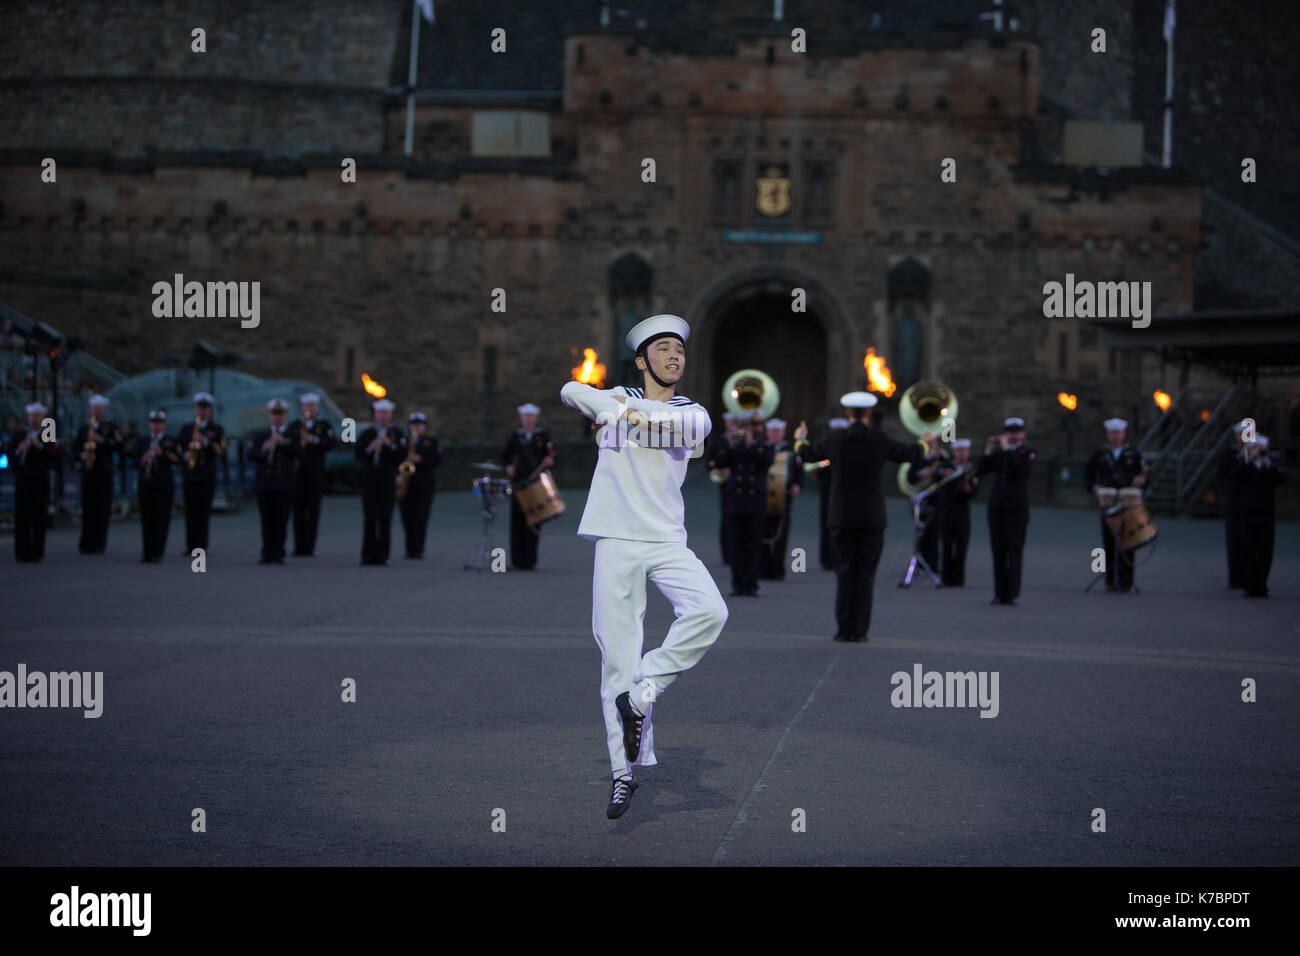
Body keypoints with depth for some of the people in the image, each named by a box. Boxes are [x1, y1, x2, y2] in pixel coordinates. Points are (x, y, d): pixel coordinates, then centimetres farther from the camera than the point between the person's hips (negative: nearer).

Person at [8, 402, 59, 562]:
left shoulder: (49, 435, 6)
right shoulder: (18, 433, 11)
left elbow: (54, 456, -5)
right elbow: (8, 452, 7)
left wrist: (39, 445, -15)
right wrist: (18, 451, -12)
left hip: (41, 481, -1)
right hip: (22, 479, 1)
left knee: (39, 517, -3)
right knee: (21, 516, -2)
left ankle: (37, 552, 1)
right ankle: (21, 552, 1)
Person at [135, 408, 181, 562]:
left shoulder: (171, 441, 6)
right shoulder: (141, 441, 13)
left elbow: (177, 460, -5)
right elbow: (135, 459, 8)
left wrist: (162, 453, -18)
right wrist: (143, 460, -13)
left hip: (164, 485, -2)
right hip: (145, 484, 2)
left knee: (162, 519, -5)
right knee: (146, 519, 0)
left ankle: (157, 553, -1)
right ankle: (146, 553, 6)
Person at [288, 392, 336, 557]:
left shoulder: (324, 426, 9)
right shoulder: (294, 426, 16)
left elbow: (332, 443, -5)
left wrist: (315, 440, -16)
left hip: (315, 474, -2)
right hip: (297, 473, 2)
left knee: (313, 512, -4)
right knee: (298, 511, 0)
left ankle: (310, 548, -2)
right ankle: (299, 547, 3)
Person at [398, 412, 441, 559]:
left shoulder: (431, 442, 12)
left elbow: (436, 460, 0)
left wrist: (420, 460, -14)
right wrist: (397, 475, -7)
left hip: (424, 486, -2)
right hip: (405, 486, 2)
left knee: (421, 519, -9)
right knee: (407, 519, -2)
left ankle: (418, 551, -8)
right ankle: (410, 550, 5)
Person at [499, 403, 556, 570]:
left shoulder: (543, 437, 10)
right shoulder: (514, 437, 14)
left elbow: (552, 457, 8)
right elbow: (504, 456, 16)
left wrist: (550, 461, -14)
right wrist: (508, 468, -4)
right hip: (518, 484, 1)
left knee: (533, 523, -4)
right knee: (517, 522, -3)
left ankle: (530, 561, -1)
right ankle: (517, 561, -1)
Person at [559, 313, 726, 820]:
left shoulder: (692, 411, 10)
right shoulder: (616, 398, 14)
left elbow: (694, 427, -12)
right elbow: (571, 392, 1)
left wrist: (644, 418, -27)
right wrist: (618, 409, -13)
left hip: (667, 540, 1)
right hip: (616, 541, -1)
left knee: (710, 611, -25)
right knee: (617, 654, -5)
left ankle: (640, 693, -12)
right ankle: (625, 770, 1)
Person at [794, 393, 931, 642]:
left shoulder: (835, 439, -3)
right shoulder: (880, 440, -3)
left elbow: (808, 454, 15)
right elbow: (910, 455, 13)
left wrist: (800, 439, 38)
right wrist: (926, 443, 36)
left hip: (841, 518, 0)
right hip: (872, 518, 0)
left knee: (844, 572, 5)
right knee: (865, 573, 4)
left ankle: (844, 629, 2)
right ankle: (859, 629, 1)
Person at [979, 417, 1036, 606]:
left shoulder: (1028, 453, 3)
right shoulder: (998, 453, 14)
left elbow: (1021, 468, -18)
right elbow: (981, 470, 4)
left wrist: (1008, 449, -15)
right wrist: (988, 451, -8)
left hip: (1017, 507, -4)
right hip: (996, 506, 4)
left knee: (1015, 551, -7)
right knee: (998, 551, 2)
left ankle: (1012, 593, -8)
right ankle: (1000, 593, 4)